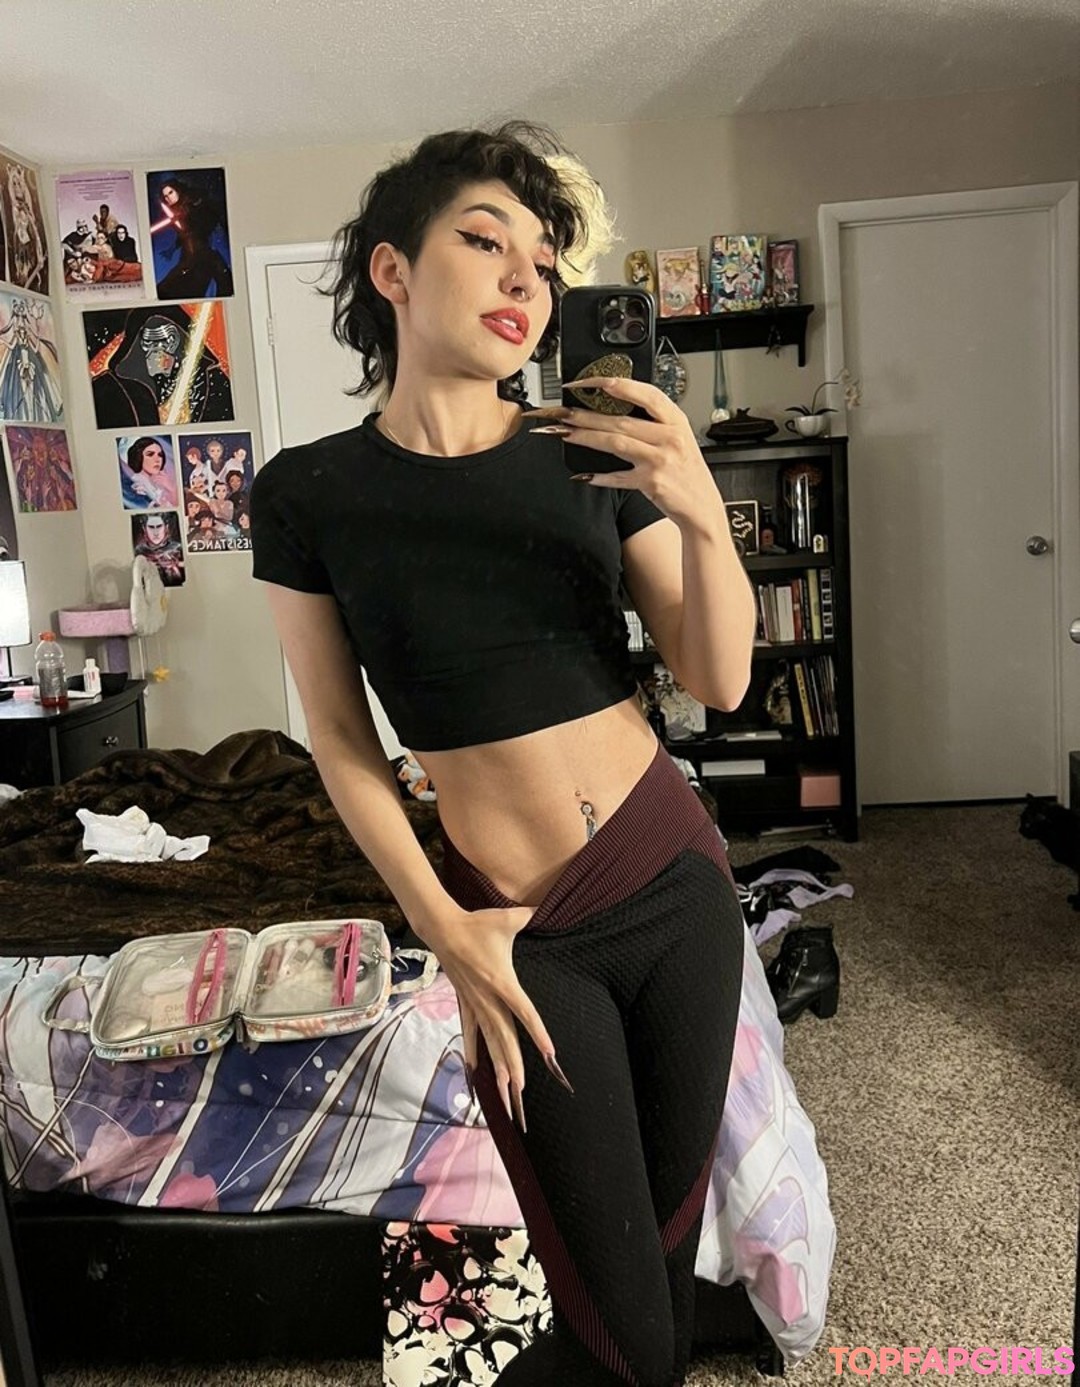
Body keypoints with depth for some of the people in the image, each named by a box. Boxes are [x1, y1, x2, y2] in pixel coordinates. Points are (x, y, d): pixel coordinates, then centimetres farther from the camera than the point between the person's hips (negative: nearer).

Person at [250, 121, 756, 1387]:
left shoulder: (597, 455, -1)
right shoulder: (311, 493, -7)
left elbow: (719, 682, -2)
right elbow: (340, 740, -1)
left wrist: (701, 514, -19)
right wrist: (444, 933, -5)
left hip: (679, 880, 3)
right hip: (528, 935, -3)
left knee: (674, 1222, 17)